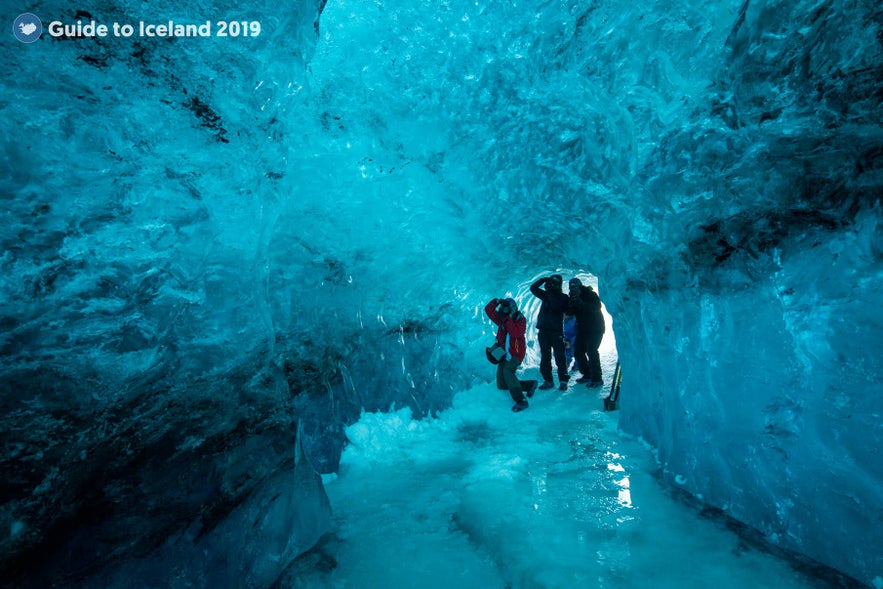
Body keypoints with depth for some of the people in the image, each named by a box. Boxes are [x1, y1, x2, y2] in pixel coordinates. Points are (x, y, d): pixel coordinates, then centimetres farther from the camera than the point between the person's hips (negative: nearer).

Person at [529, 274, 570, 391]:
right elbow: (533, 288, 8)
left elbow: (556, 307, -16)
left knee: (559, 356, -5)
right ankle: (548, 380, 9)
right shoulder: (546, 295, 14)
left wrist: (550, 292, -14)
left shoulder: (563, 297, 3)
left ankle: (563, 381, 2)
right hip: (543, 330, 4)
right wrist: (543, 280, -2)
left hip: (556, 331, -4)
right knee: (545, 356, 4)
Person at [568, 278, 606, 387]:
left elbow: (597, 307, -28)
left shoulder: (590, 294, -13)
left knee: (591, 351, -15)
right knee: (578, 351, 6)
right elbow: (570, 312, 0)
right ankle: (587, 375, 20)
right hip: (582, 329, 7)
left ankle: (597, 379, -7)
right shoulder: (574, 297, 5)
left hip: (595, 329, -7)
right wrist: (570, 305, -23)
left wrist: (582, 304, -40)